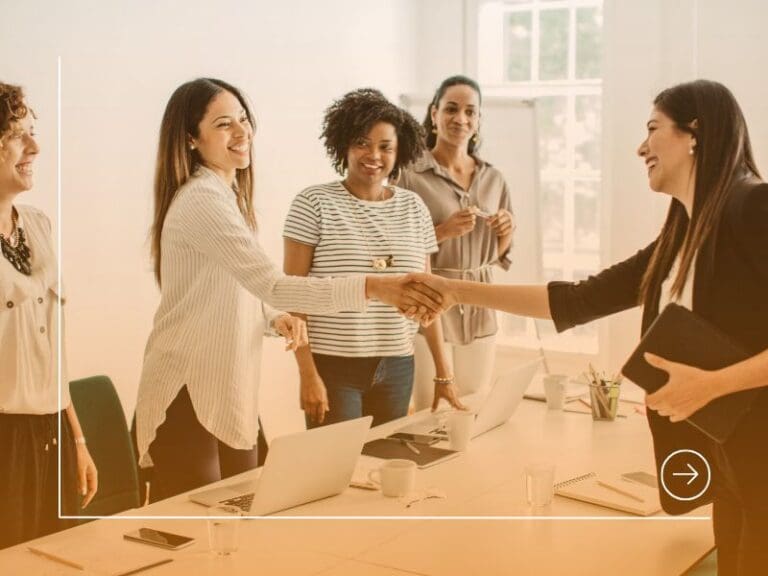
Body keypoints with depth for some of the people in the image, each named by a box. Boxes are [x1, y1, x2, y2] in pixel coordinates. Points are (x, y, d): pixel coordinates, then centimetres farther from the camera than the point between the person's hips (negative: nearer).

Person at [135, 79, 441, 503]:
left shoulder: (228, 194, 13)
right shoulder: (201, 200, -19)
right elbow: (271, 284, -29)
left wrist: (276, 319, -2)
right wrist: (370, 287, -36)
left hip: (229, 390, 9)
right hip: (190, 393, -9)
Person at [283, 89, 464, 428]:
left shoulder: (413, 208, 7)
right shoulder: (314, 204, -5)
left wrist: (443, 373, 9)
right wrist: (308, 374, -12)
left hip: (397, 369, 4)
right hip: (333, 366, -4)